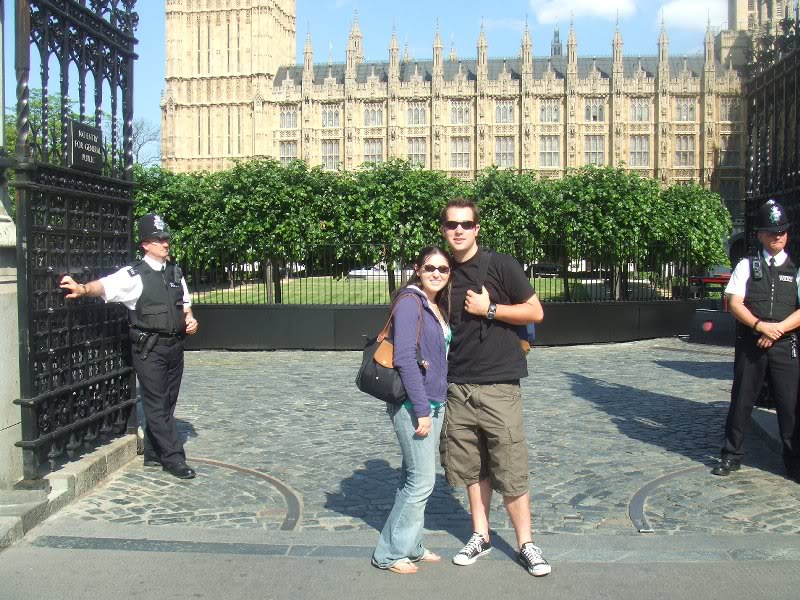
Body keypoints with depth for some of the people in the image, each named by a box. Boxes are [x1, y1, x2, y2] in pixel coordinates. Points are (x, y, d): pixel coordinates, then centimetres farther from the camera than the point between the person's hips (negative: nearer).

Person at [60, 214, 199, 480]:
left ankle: (154, 454, 26)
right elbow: (105, 285, -26)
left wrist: (190, 319, 4)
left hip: (174, 345, 7)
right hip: (149, 348, -7)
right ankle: (174, 458, 4)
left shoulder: (175, 273, 12)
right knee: (156, 404, -2)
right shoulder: (134, 275, -9)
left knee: (167, 403, 13)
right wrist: (83, 288, -46)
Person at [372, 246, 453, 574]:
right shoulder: (409, 302, -13)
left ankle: (410, 546, 27)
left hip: (434, 405, 9)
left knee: (417, 479, 15)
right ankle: (389, 553, 10)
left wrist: (435, 406, 12)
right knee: (422, 480, -3)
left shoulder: (438, 307, 13)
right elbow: (405, 358, -20)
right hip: (413, 406, -8)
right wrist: (421, 409, -20)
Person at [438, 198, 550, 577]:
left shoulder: (500, 265, -5)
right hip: (458, 387, 5)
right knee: (471, 467, 12)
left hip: (498, 385, -4)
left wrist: (489, 308, -12)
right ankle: (480, 537, 26)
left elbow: (535, 312, -4)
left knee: (511, 470, -1)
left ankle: (526, 545, 14)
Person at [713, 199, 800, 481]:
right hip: (750, 342, 0)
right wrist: (761, 325, -15)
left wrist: (777, 329, -13)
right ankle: (731, 455, 19)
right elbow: (734, 303, -1)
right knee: (742, 400, 6)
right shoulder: (746, 266, 7)